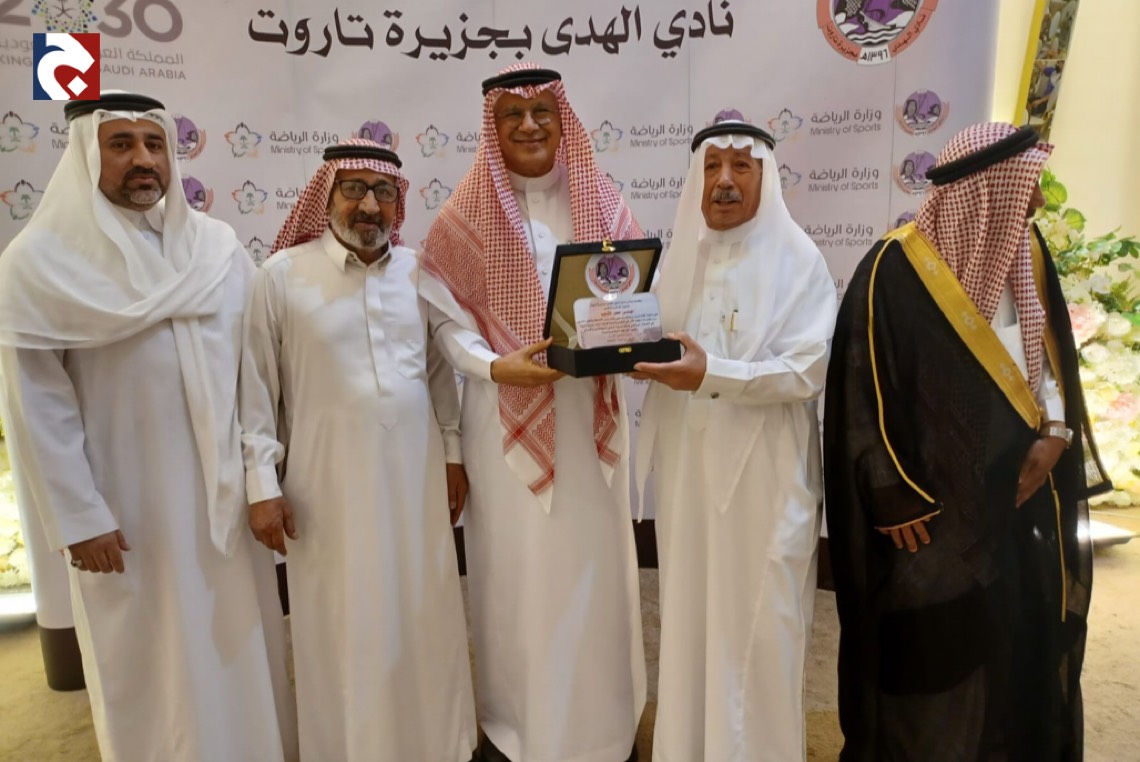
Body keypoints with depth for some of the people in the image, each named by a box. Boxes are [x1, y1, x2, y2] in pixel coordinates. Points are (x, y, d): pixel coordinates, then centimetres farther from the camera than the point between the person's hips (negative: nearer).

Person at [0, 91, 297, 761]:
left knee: (241, 642, 17)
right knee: (150, 657, 12)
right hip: (128, 504, -3)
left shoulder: (220, 245, 2)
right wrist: (77, 517, -9)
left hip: (227, 489, 4)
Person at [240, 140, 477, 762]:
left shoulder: (418, 271, 4)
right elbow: (256, 387, -4)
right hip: (328, 481, -3)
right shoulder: (282, 274, -6)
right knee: (343, 628, 9)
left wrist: (453, 452, 8)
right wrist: (262, 484, -5)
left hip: (415, 472, 3)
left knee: (422, 618, 13)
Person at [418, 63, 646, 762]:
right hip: (510, 416, -2)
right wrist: (496, 367, -19)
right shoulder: (467, 215, 0)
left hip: (591, 414, 2)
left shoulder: (602, 203, 7)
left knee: (595, 561, 11)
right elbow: (448, 317, -2)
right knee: (517, 567, 6)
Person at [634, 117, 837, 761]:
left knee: (757, 623, 5)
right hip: (689, 465, 5)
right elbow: (664, 349, 12)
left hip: (764, 471, -4)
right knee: (691, 615, 14)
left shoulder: (799, 260, -6)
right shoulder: (681, 257, 11)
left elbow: (806, 372, -15)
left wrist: (711, 375, -27)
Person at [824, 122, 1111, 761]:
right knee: (936, 656, 6)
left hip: (1021, 487, 6)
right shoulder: (896, 272, -16)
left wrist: (1055, 433, -3)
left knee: (1026, 643, 17)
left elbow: (1049, 356, 13)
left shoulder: (1026, 252, 5)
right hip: (939, 500, -6)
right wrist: (897, 500, -14)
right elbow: (869, 393, -15)